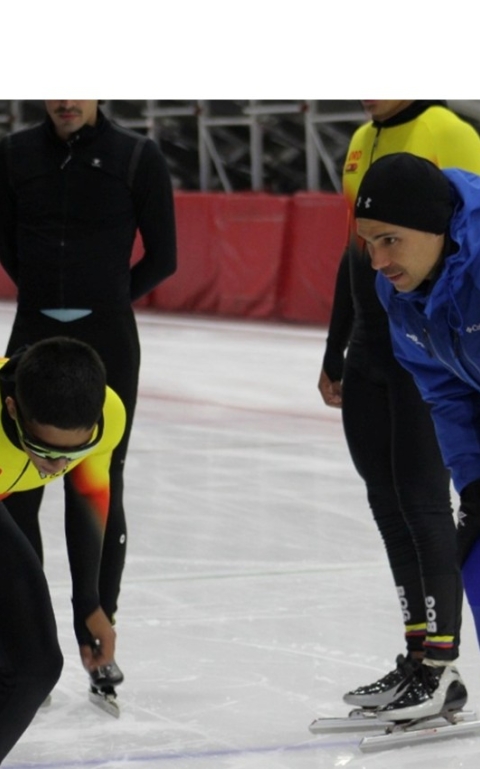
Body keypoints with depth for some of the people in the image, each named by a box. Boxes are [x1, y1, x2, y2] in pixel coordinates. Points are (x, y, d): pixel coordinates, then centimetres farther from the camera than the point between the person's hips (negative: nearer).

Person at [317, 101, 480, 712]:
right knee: (387, 501, 9)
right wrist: (335, 354, 23)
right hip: (371, 345, 8)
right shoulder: (361, 144, 15)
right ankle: (418, 650, 17)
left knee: (422, 496, -7)